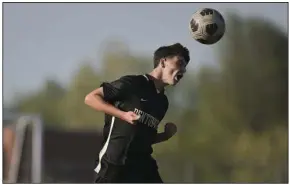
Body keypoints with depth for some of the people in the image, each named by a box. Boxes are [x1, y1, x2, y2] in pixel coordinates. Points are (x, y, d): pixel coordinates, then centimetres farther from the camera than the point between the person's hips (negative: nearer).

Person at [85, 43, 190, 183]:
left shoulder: (162, 101, 14)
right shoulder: (132, 83, -8)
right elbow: (90, 98, -8)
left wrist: (167, 134, 3)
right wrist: (123, 115, -18)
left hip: (142, 163, 7)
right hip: (115, 163, -7)